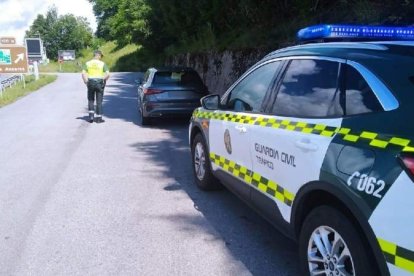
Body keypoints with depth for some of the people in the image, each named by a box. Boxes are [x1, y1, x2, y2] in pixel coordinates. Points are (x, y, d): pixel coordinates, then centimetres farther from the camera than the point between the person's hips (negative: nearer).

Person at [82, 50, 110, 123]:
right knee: (99, 101, 5)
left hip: (90, 82, 2)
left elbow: (83, 73, -5)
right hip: (99, 83, -2)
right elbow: (107, 74, -12)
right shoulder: (102, 63, -3)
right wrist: (104, 81, 2)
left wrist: (86, 81, 3)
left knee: (91, 100, 16)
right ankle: (98, 118, 7)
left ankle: (91, 116, 7)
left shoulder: (88, 63, 3)